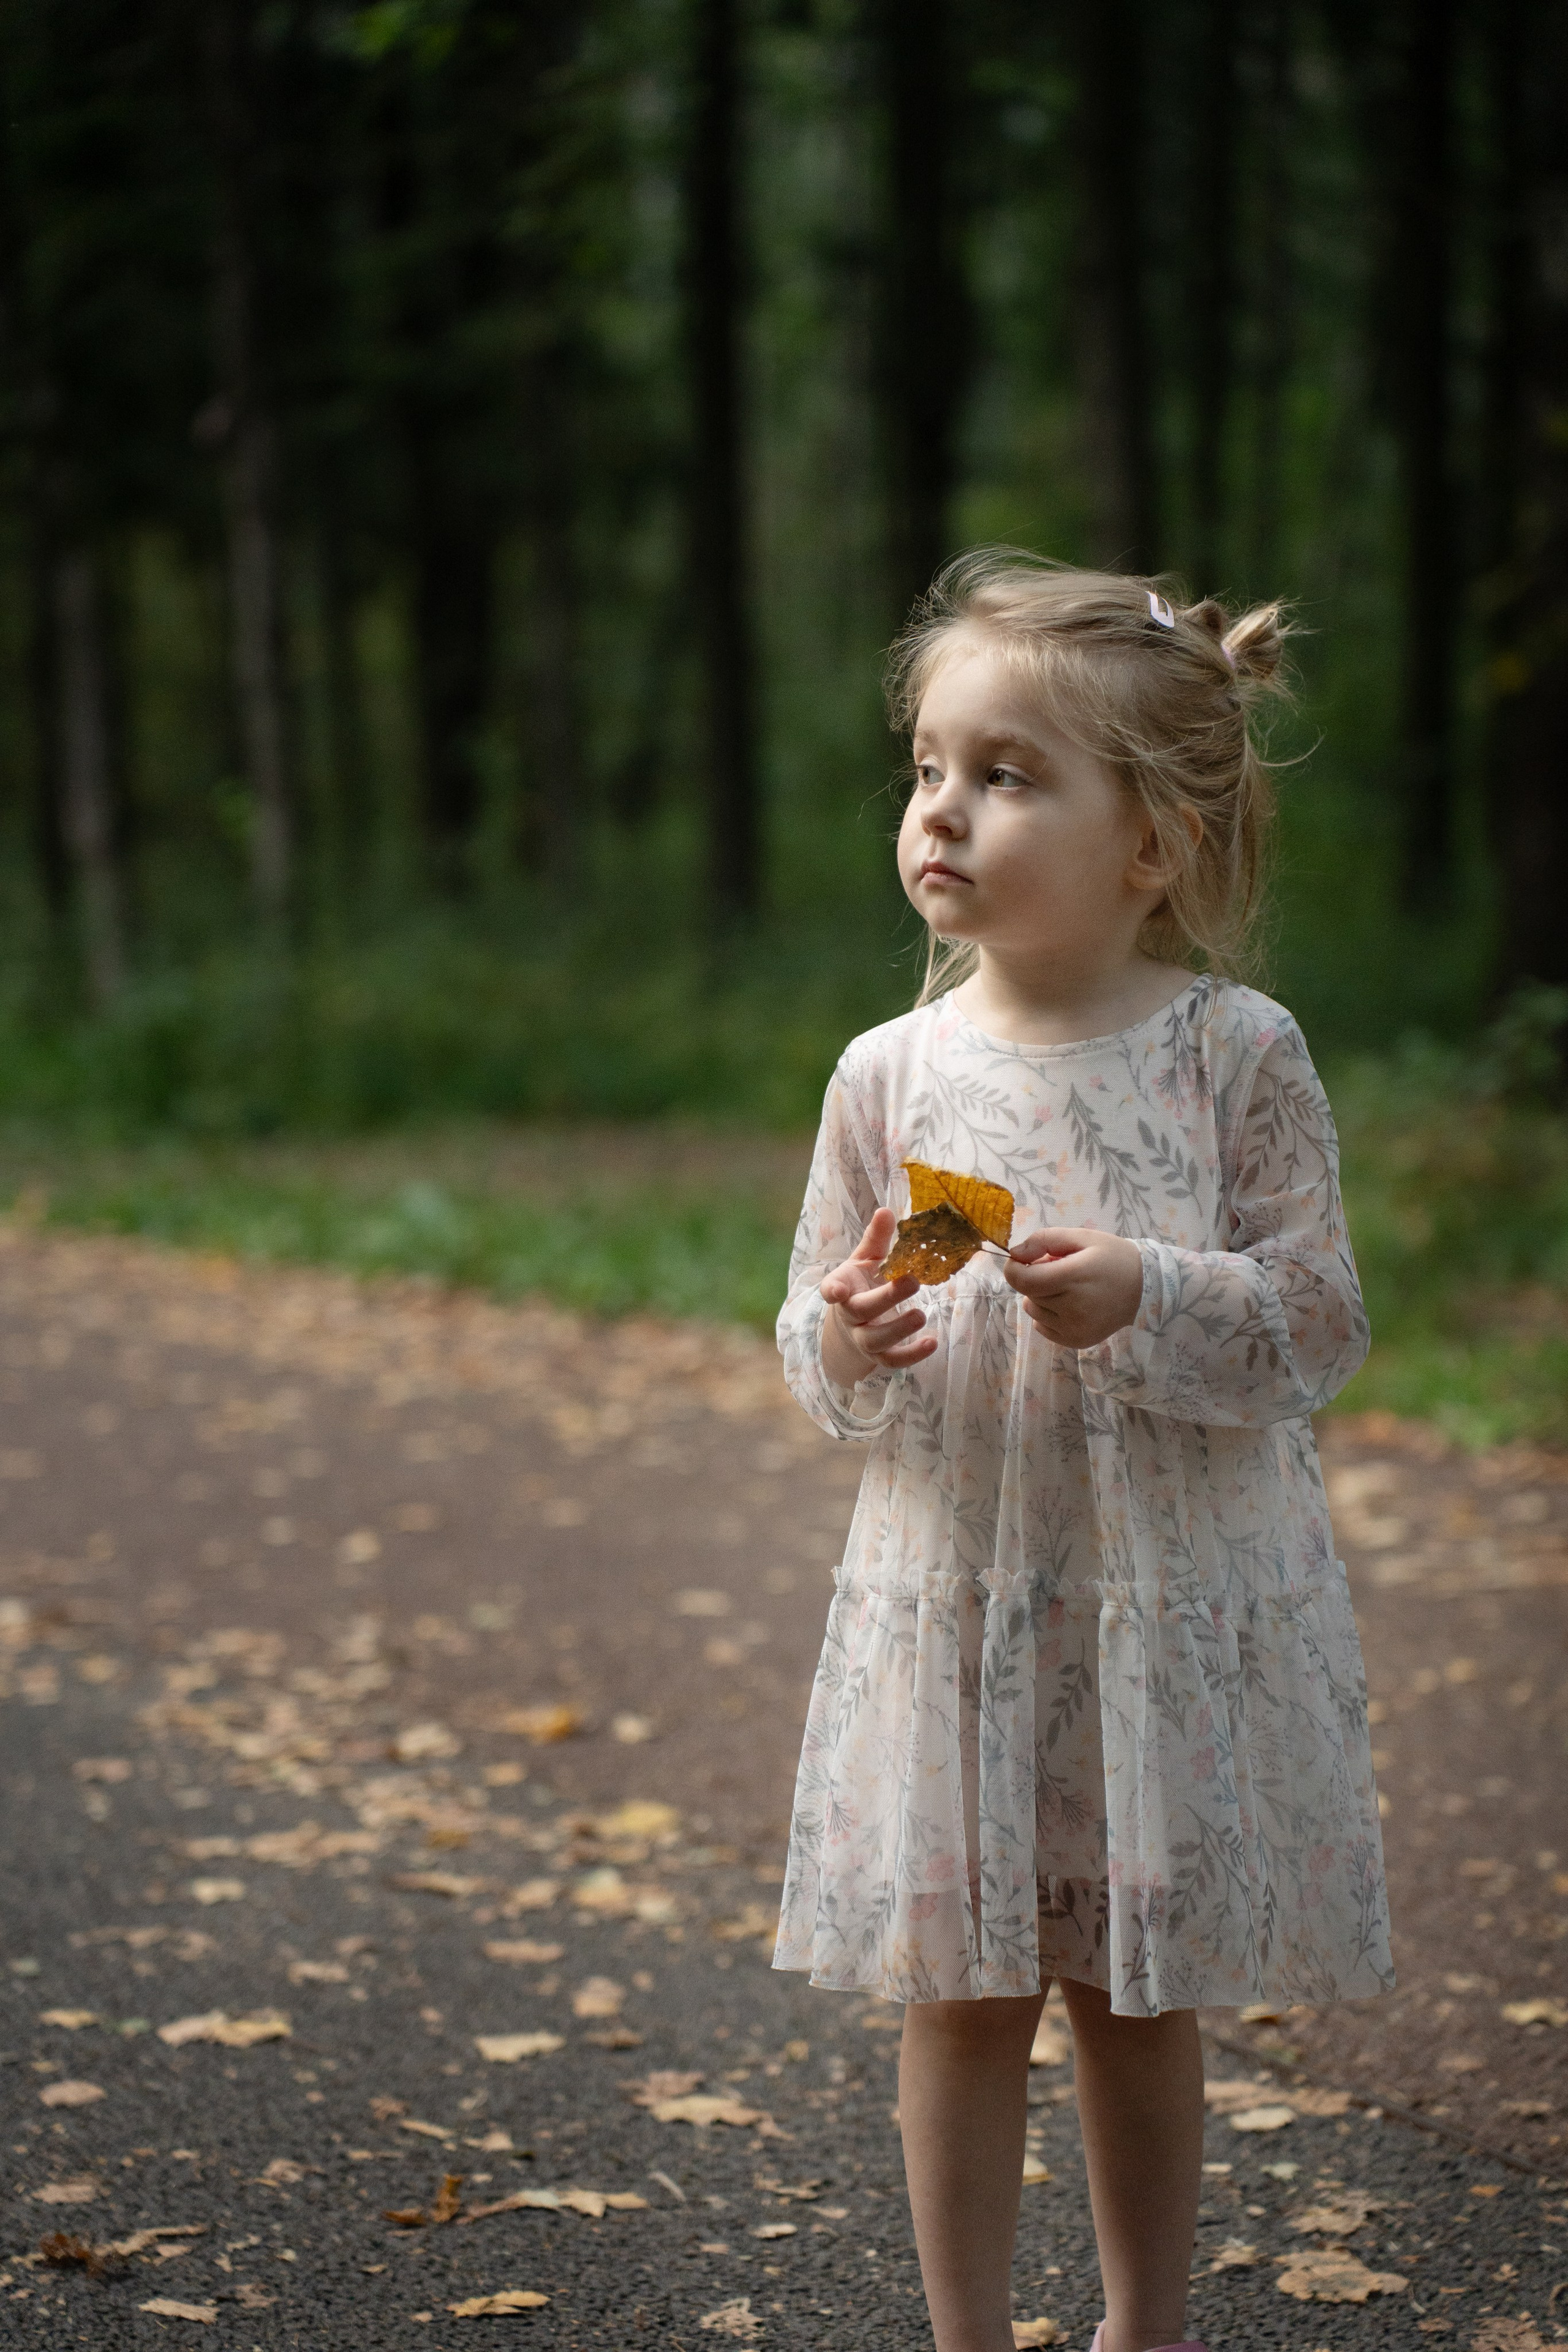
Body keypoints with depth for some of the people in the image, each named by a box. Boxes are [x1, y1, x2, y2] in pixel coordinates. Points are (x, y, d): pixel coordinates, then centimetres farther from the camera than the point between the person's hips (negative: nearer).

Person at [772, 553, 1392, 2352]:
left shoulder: (1237, 1054, -7)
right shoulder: (891, 1074, -1)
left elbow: (1318, 1326, -8)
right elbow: (816, 1345, 6)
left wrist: (1145, 1301, -24)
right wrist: (844, 1343, -17)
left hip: (1180, 1605, -1)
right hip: (954, 1595, 1)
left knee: (1139, 1996, 12)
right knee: (961, 1995, 5)